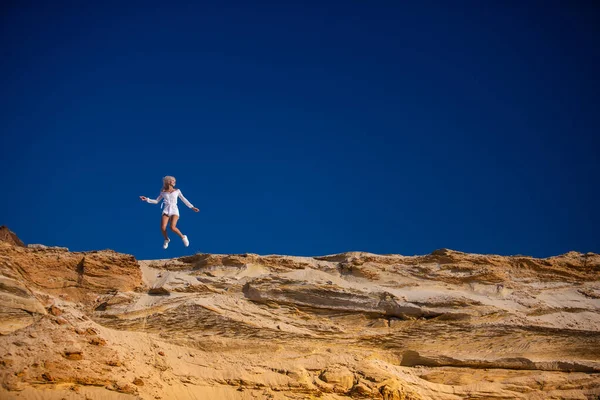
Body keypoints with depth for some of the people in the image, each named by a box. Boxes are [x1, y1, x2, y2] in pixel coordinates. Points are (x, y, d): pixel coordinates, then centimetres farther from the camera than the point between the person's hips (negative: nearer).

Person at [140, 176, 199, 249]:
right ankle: (166, 239, 13)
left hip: (174, 210, -1)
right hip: (166, 210, 1)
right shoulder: (163, 192, 14)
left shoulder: (177, 191, 14)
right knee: (163, 227, -18)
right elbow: (156, 201, 16)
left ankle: (183, 237, 2)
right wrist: (147, 199, 3)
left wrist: (192, 207, 13)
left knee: (173, 227, -24)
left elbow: (184, 200, 17)